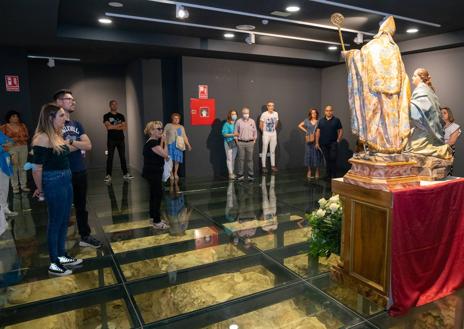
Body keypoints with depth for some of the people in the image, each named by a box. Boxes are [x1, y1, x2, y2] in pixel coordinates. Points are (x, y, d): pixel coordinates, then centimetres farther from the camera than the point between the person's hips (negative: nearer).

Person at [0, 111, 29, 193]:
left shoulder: (23, 125, 7)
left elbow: (27, 136, 9)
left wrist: (21, 138, -10)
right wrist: (12, 139, -14)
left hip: (23, 147, 3)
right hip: (11, 148, -3)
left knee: (23, 167, 7)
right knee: (14, 167, -3)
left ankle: (23, 185, 14)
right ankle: (15, 187, 5)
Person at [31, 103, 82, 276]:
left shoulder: (57, 135, 10)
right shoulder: (43, 138, -18)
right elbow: (37, 168, -16)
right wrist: (40, 189, -7)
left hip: (66, 181, 9)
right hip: (54, 184, -9)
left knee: (64, 221, 18)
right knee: (55, 223, 3)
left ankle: (62, 256, 33)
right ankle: (54, 264, 19)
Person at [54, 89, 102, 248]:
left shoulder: (77, 124, 11)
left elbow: (88, 146, 0)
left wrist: (70, 142, -12)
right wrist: (79, 144, -10)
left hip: (80, 171, 6)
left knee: (81, 206, 16)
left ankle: (85, 236, 29)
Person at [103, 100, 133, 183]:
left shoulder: (121, 116, 13)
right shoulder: (106, 116, 2)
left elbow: (125, 127, 3)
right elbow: (108, 127, -12)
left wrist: (114, 127, -9)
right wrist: (120, 125, -5)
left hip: (121, 139, 3)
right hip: (111, 140, -3)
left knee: (123, 157, 6)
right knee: (110, 157, -2)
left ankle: (125, 173, 11)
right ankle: (108, 175, 0)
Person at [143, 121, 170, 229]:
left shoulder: (155, 141, 12)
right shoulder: (152, 143, -20)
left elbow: (160, 153, 8)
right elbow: (165, 154, -21)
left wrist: (162, 141, 2)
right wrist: (164, 142, -11)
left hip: (154, 172, 11)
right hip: (152, 173, -11)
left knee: (154, 195, 16)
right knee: (158, 195, -7)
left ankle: (155, 218, 27)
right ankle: (157, 222, -1)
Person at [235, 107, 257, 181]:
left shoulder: (252, 121, 9)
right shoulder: (239, 121, 3)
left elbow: (255, 132, 13)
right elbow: (236, 132, 5)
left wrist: (254, 140, 5)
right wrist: (237, 141, -1)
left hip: (250, 142, 1)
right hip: (241, 142, -1)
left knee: (250, 159, 3)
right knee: (241, 159, 1)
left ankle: (250, 174, 10)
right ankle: (240, 174, 8)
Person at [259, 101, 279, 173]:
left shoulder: (276, 114, -1)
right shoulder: (264, 114, -13)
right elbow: (260, 125, -6)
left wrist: (273, 129, 14)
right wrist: (264, 132, 5)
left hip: (274, 134, 4)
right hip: (266, 134, -4)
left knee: (273, 151, 11)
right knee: (264, 151, 0)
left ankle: (273, 166, 20)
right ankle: (264, 166, 7)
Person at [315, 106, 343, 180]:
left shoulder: (336, 120, 1)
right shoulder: (321, 121, 7)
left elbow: (341, 130, 2)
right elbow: (318, 132, 5)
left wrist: (338, 140, -6)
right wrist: (317, 142, 1)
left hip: (333, 143, -2)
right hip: (323, 144, 2)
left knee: (333, 159, -6)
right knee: (327, 159, 9)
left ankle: (333, 175, 2)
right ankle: (328, 175, 18)